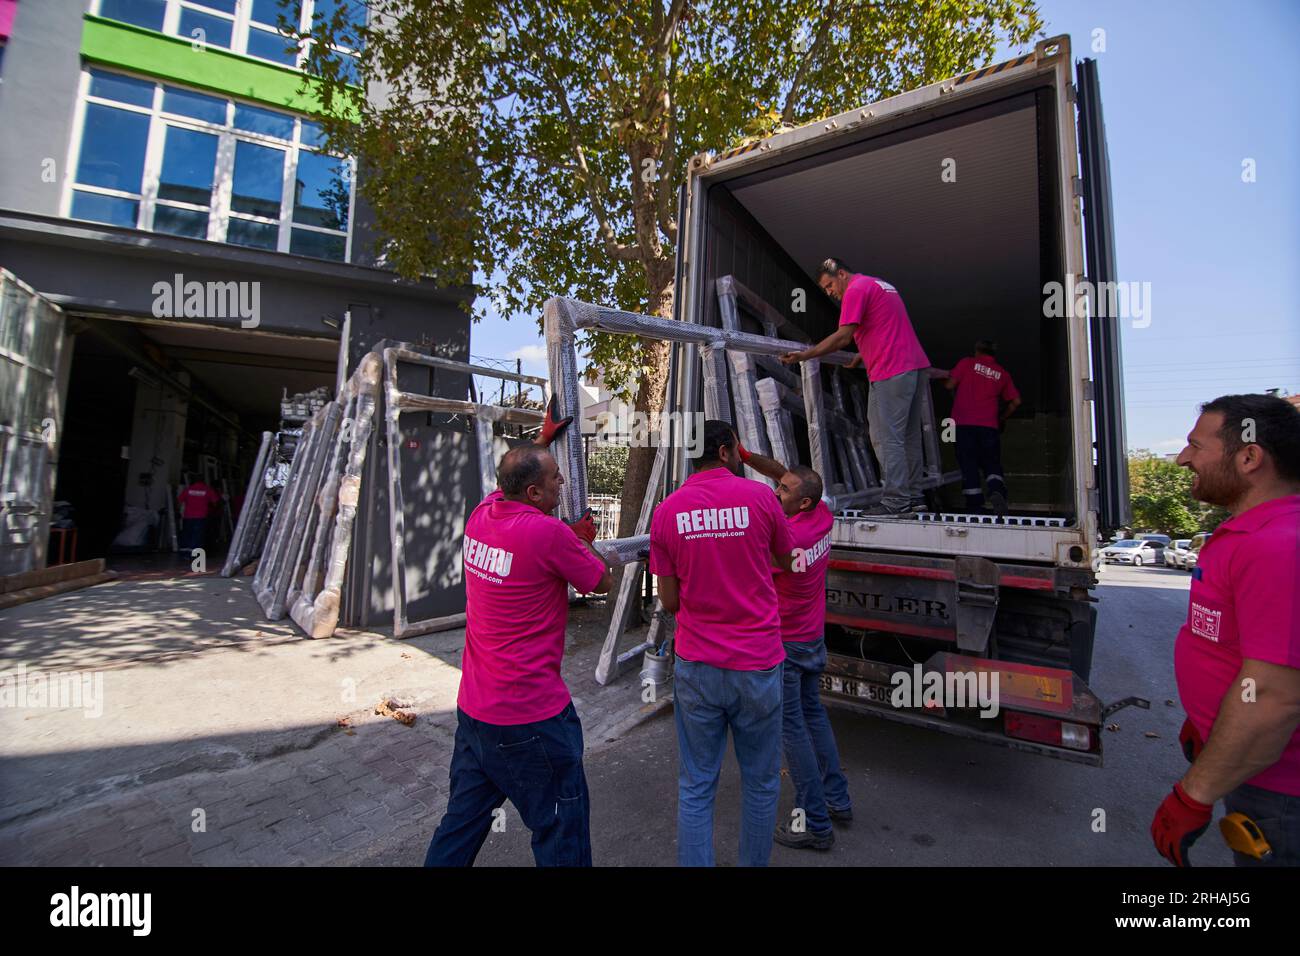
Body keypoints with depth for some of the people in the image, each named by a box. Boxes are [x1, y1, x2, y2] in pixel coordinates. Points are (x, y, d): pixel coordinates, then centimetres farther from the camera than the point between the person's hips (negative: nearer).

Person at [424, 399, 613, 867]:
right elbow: (601, 582, -5)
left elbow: (514, 477, 23)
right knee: (562, 831, 12)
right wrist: (584, 539, 11)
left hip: (472, 708, 8)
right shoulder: (550, 534, -22)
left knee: (463, 820, 25)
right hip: (531, 716, -8)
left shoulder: (481, 514, -1)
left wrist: (544, 439, 26)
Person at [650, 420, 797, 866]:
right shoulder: (759, 495, -7)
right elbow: (787, 561, 10)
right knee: (760, 782, 19)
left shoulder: (667, 510, -3)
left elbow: (669, 600, 2)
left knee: (696, 787, 14)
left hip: (696, 666, 1)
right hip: (758, 663, -1)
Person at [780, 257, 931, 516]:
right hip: (917, 367, 10)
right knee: (909, 436, 12)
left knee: (886, 438, -8)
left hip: (891, 372, -10)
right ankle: (914, 496, 16)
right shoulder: (881, 285, 25)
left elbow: (843, 337, -14)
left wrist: (803, 355, -12)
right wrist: (861, 357, 32)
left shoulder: (856, 289, -5)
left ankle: (895, 500, -7)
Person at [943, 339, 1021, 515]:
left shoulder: (967, 362, 9)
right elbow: (1016, 401, 14)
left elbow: (950, 385, 1)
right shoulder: (1002, 373, 16)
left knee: (969, 467, 0)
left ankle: (976, 508, -4)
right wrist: (1002, 418, 28)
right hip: (989, 425, 2)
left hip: (964, 423, -2)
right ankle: (997, 491, -20)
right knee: (992, 465, 9)